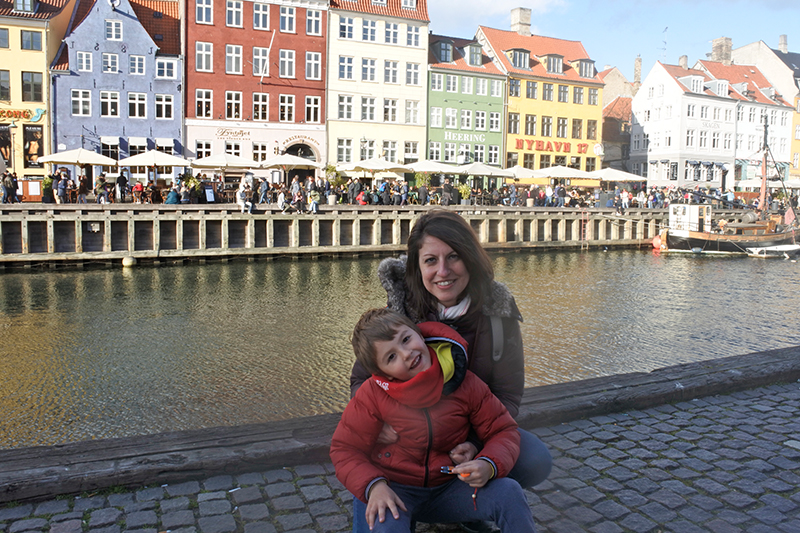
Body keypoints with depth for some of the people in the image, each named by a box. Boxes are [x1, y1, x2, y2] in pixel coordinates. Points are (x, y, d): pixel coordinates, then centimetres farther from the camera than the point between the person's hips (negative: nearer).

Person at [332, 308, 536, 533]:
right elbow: (345, 449, -6)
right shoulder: (373, 395, -14)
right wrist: (373, 485, -24)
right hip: (395, 491, -2)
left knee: (509, 491, -20)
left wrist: (489, 465, -23)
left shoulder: (465, 384, -10)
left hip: (448, 490, 2)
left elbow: (504, 431, -1)